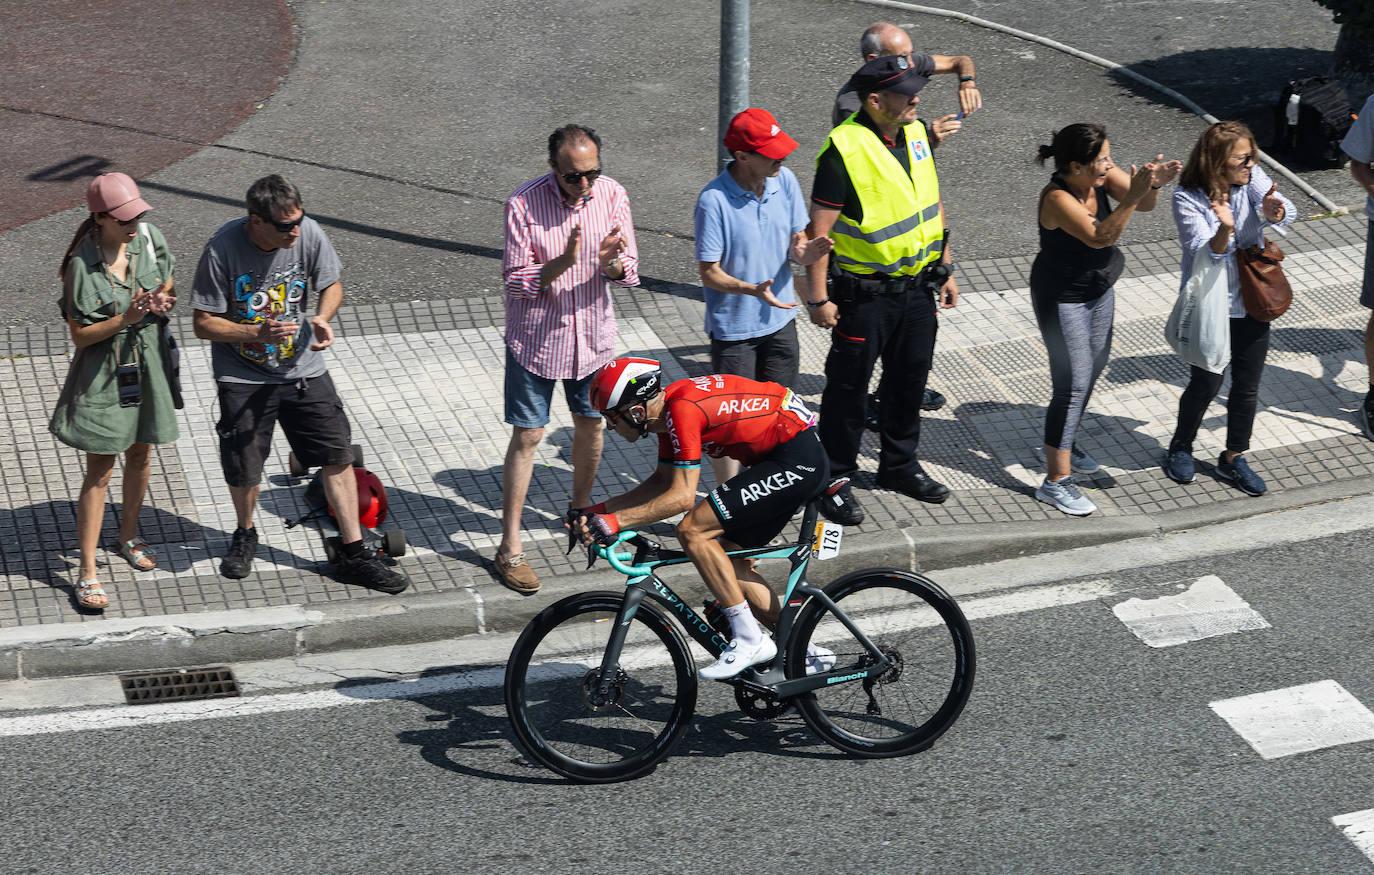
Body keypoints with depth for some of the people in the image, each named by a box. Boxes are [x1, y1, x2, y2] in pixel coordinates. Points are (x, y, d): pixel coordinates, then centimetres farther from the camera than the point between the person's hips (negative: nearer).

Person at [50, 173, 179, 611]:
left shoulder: (148, 236, -7)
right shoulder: (83, 264, -22)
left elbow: (168, 283, 11)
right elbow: (79, 334, -16)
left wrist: (161, 301, -12)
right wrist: (126, 318, -29)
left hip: (148, 364, 5)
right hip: (104, 373, -5)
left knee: (140, 454, 20)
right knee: (99, 472, -2)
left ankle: (129, 536, 43)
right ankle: (87, 572, 5)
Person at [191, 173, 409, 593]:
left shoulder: (309, 233, -13)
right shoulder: (223, 248, -21)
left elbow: (331, 285, 5)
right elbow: (204, 323, -15)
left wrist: (322, 318, -17)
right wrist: (259, 332, -29)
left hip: (303, 369, 2)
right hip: (243, 378, -2)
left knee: (338, 455, 1)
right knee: (243, 469, 6)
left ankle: (354, 554, 12)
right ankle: (245, 535, 38)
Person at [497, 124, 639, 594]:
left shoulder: (612, 194, -10)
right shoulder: (523, 204, -20)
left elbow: (629, 273, -6)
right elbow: (516, 281, -18)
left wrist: (611, 263, -30)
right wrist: (563, 262, -35)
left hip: (592, 334, 4)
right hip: (535, 338, -4)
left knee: (591, 425, 18)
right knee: (527, 436, 0)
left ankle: (581, 511, 43)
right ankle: (510, 547, 9)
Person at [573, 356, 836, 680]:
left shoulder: (682, 409, -22)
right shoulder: (667, 408, 7)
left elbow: (681, 497, -24)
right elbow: (664, 481, 17)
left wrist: (615, 521, -21)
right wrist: (600, 510, 9)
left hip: (796, 461, -10)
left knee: (692, 531, -13)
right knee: (729, 560, 12)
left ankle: (749, 640, -7)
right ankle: (803, 650, 20)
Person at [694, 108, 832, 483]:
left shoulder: (785, 180, -6)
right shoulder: (714, 200, -23)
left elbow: (796, 243, 2)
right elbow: (709, 272, -18)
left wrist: (806, 250, -22)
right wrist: (752, 290, -34)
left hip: (780, 320, 5)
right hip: (733, 326, -5)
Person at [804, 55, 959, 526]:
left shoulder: (914, 133, 2)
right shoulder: (844, 149, -21)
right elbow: (819, 229, -18)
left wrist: (945, 268, 15)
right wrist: (817, 298, -17)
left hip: (918, 287, 7)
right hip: (865, 294, -7)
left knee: (910, 378, 18)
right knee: (848, 386, 5)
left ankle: (900, 464, 36)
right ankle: (835, 478, 19)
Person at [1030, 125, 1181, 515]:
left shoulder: (1103, 176, -10)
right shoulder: (1058, 198, -31)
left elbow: (1143, 205, -13)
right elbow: (1100, 237, -40)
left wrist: (1153, 184, -35)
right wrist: (1133, 195, -49)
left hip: (1099, 291, 8)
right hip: (1063, 300, -8)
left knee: (1092, 370, 22)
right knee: (1073, 385, -7)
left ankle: (1064, 443, 43)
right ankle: (1056, 481, 0)